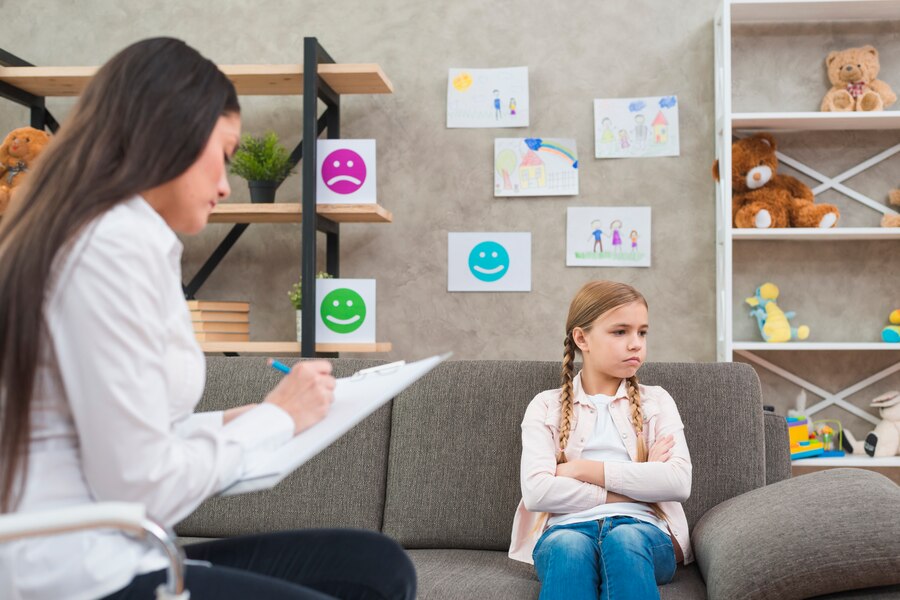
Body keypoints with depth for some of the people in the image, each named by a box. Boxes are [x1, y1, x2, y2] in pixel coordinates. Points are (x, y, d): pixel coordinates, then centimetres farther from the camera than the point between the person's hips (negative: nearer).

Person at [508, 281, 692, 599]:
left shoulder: (657, 401, 16)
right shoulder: (546, 406, 13)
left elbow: (678, 482, -2)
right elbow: (536, 491, -4)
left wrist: (584, 469, -4)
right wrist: (634, 481, -4)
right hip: (567, 528, 0)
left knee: (625, 539, -37)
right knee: (568, 546, -37)